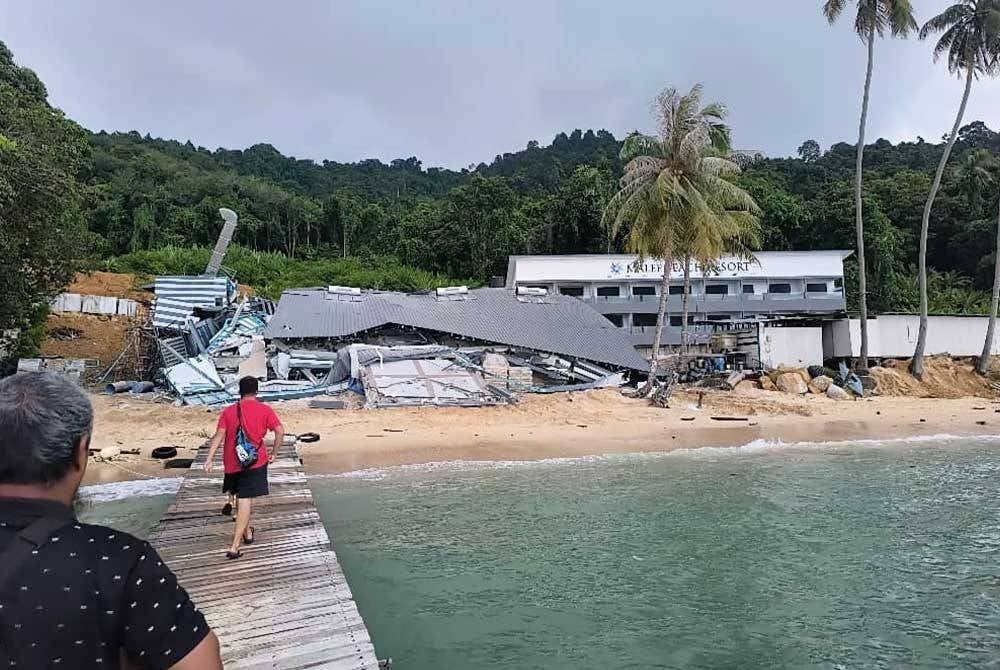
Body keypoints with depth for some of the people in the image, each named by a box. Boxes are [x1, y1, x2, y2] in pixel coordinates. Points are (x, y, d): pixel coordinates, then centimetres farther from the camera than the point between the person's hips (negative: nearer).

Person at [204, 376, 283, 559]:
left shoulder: (228, 411, 4)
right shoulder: (264, 410, -2)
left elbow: (219, 436, -5)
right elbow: (280, 432, -9)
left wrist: (209, 459, -7)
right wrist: (273, 453, 2)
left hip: (232, 462, 3)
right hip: (255, 461, -3)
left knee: (240, 498, 22)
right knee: (245, 500, -6)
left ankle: (247, 532, 39)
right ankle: (235, 546, -13)